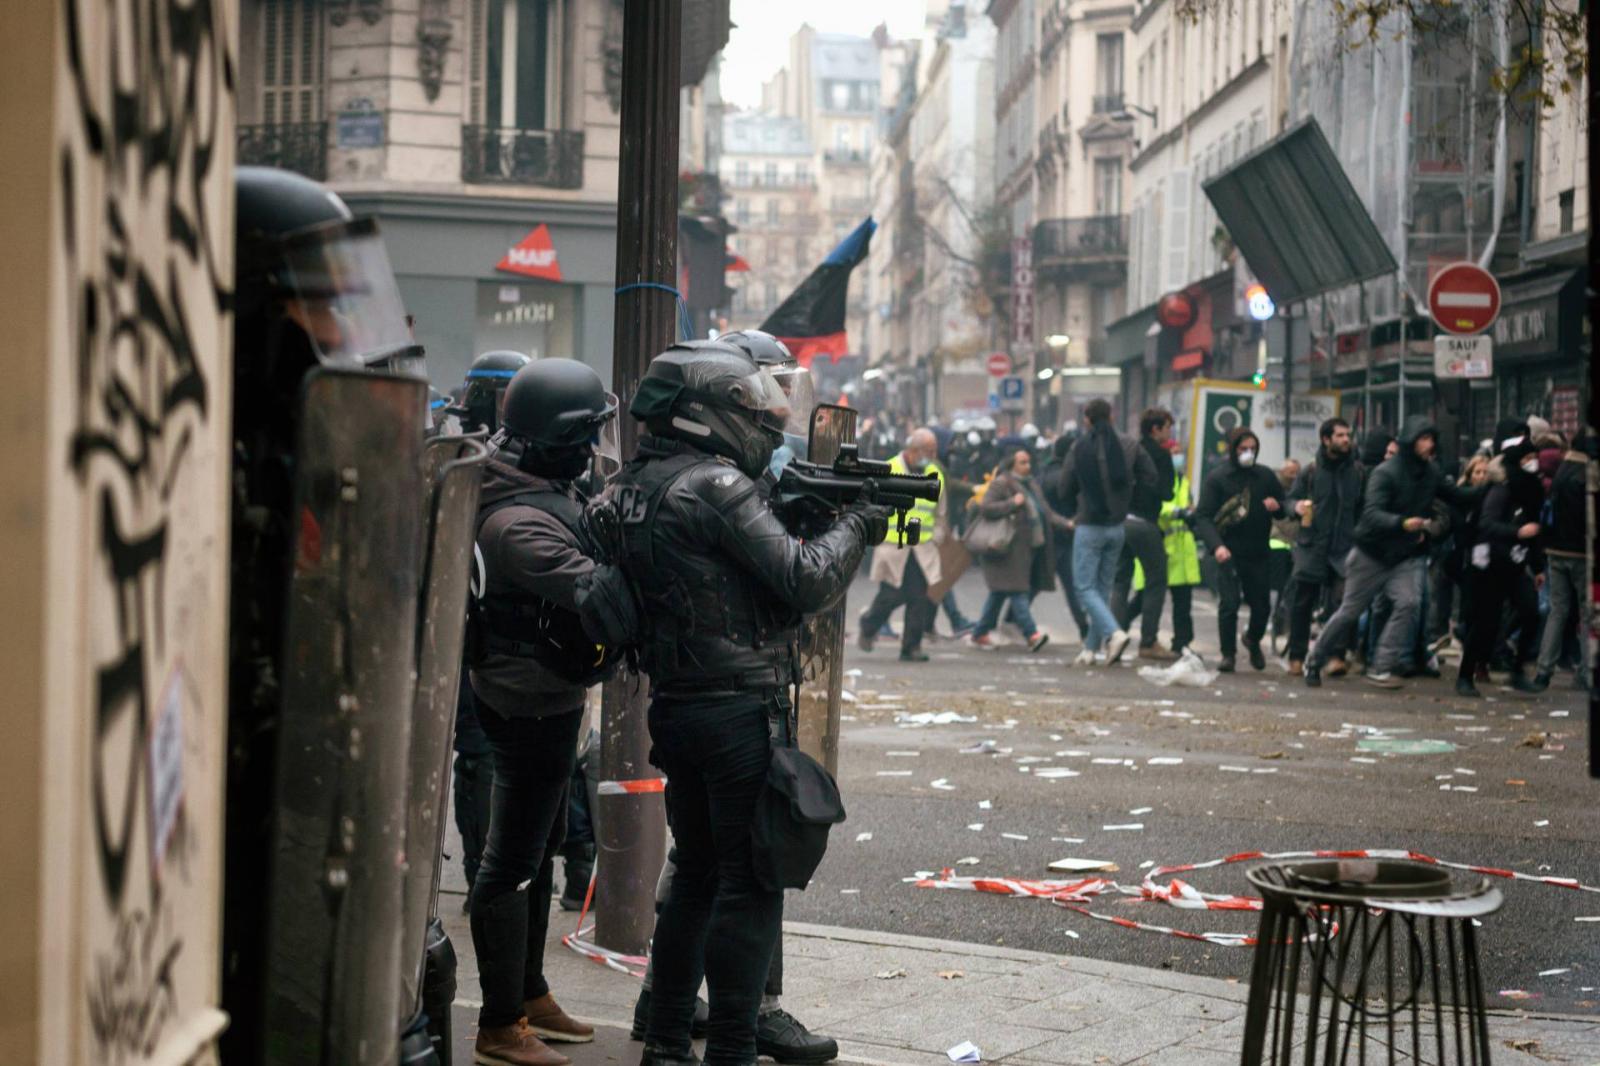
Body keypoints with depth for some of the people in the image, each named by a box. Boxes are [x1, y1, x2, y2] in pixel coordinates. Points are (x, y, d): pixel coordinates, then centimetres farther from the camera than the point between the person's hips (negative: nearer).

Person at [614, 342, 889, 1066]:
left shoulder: (627, 489, 10)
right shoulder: (715, 485, -16)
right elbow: (805, 581, -17)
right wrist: (854, 526, -1)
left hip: (673, 707, 9)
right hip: (740, 709, -9)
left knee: (696, 873, 18)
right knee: (749, 886, -1)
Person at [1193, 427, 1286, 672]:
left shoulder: (1266, 476, 9)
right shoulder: (1216, 477, -3)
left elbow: (1285, 506, 20)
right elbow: (1203, 516, -11)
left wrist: (1277, 505, -6)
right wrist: (1216, 545, -27)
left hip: (1258, 553, 4)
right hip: (1229, 552, -4)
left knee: (1262, 605, 8)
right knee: (1229, 603, -10)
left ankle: (1253, 639, 37)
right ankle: (1228, 653, 5)